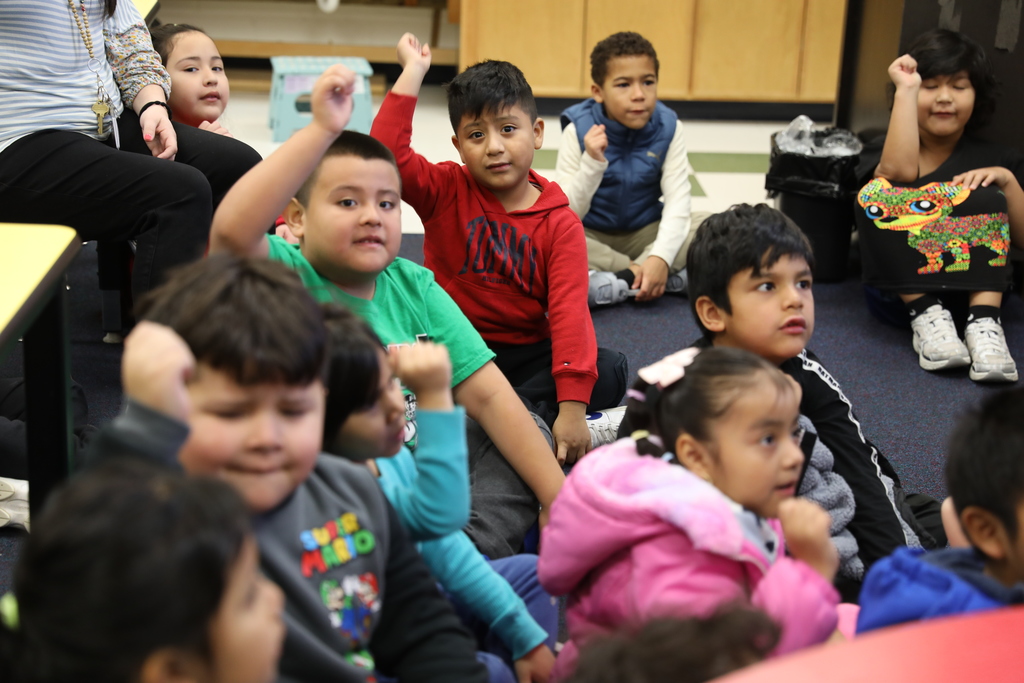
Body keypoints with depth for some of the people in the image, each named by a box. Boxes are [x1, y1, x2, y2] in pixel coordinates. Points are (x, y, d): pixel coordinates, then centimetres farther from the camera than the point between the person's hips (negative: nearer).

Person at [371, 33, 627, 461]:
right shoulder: (445, 192, -1)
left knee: (610, 371, -23)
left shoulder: (560, 223, -4)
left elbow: (569, 312, -16)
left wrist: (571, 407, -28)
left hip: (526, 352, 1)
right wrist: (412, 72, -18)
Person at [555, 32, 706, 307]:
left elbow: (677, 201, -16)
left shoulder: (668, 128, -9)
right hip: (592, 238, -2)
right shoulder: (579, 130, -15)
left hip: (646, 234, 2)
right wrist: (592, 163, -34)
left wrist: (661, 258, -33)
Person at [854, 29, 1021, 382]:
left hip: (976, 287, 1)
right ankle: (927, 317, -31)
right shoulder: (879, 155, 8)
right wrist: (906, 89, -11)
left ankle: (984, 324, -35)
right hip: (899, 287, -1)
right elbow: (898, 171, -19)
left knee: (983, 197, -20)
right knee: (878, 192, -21)